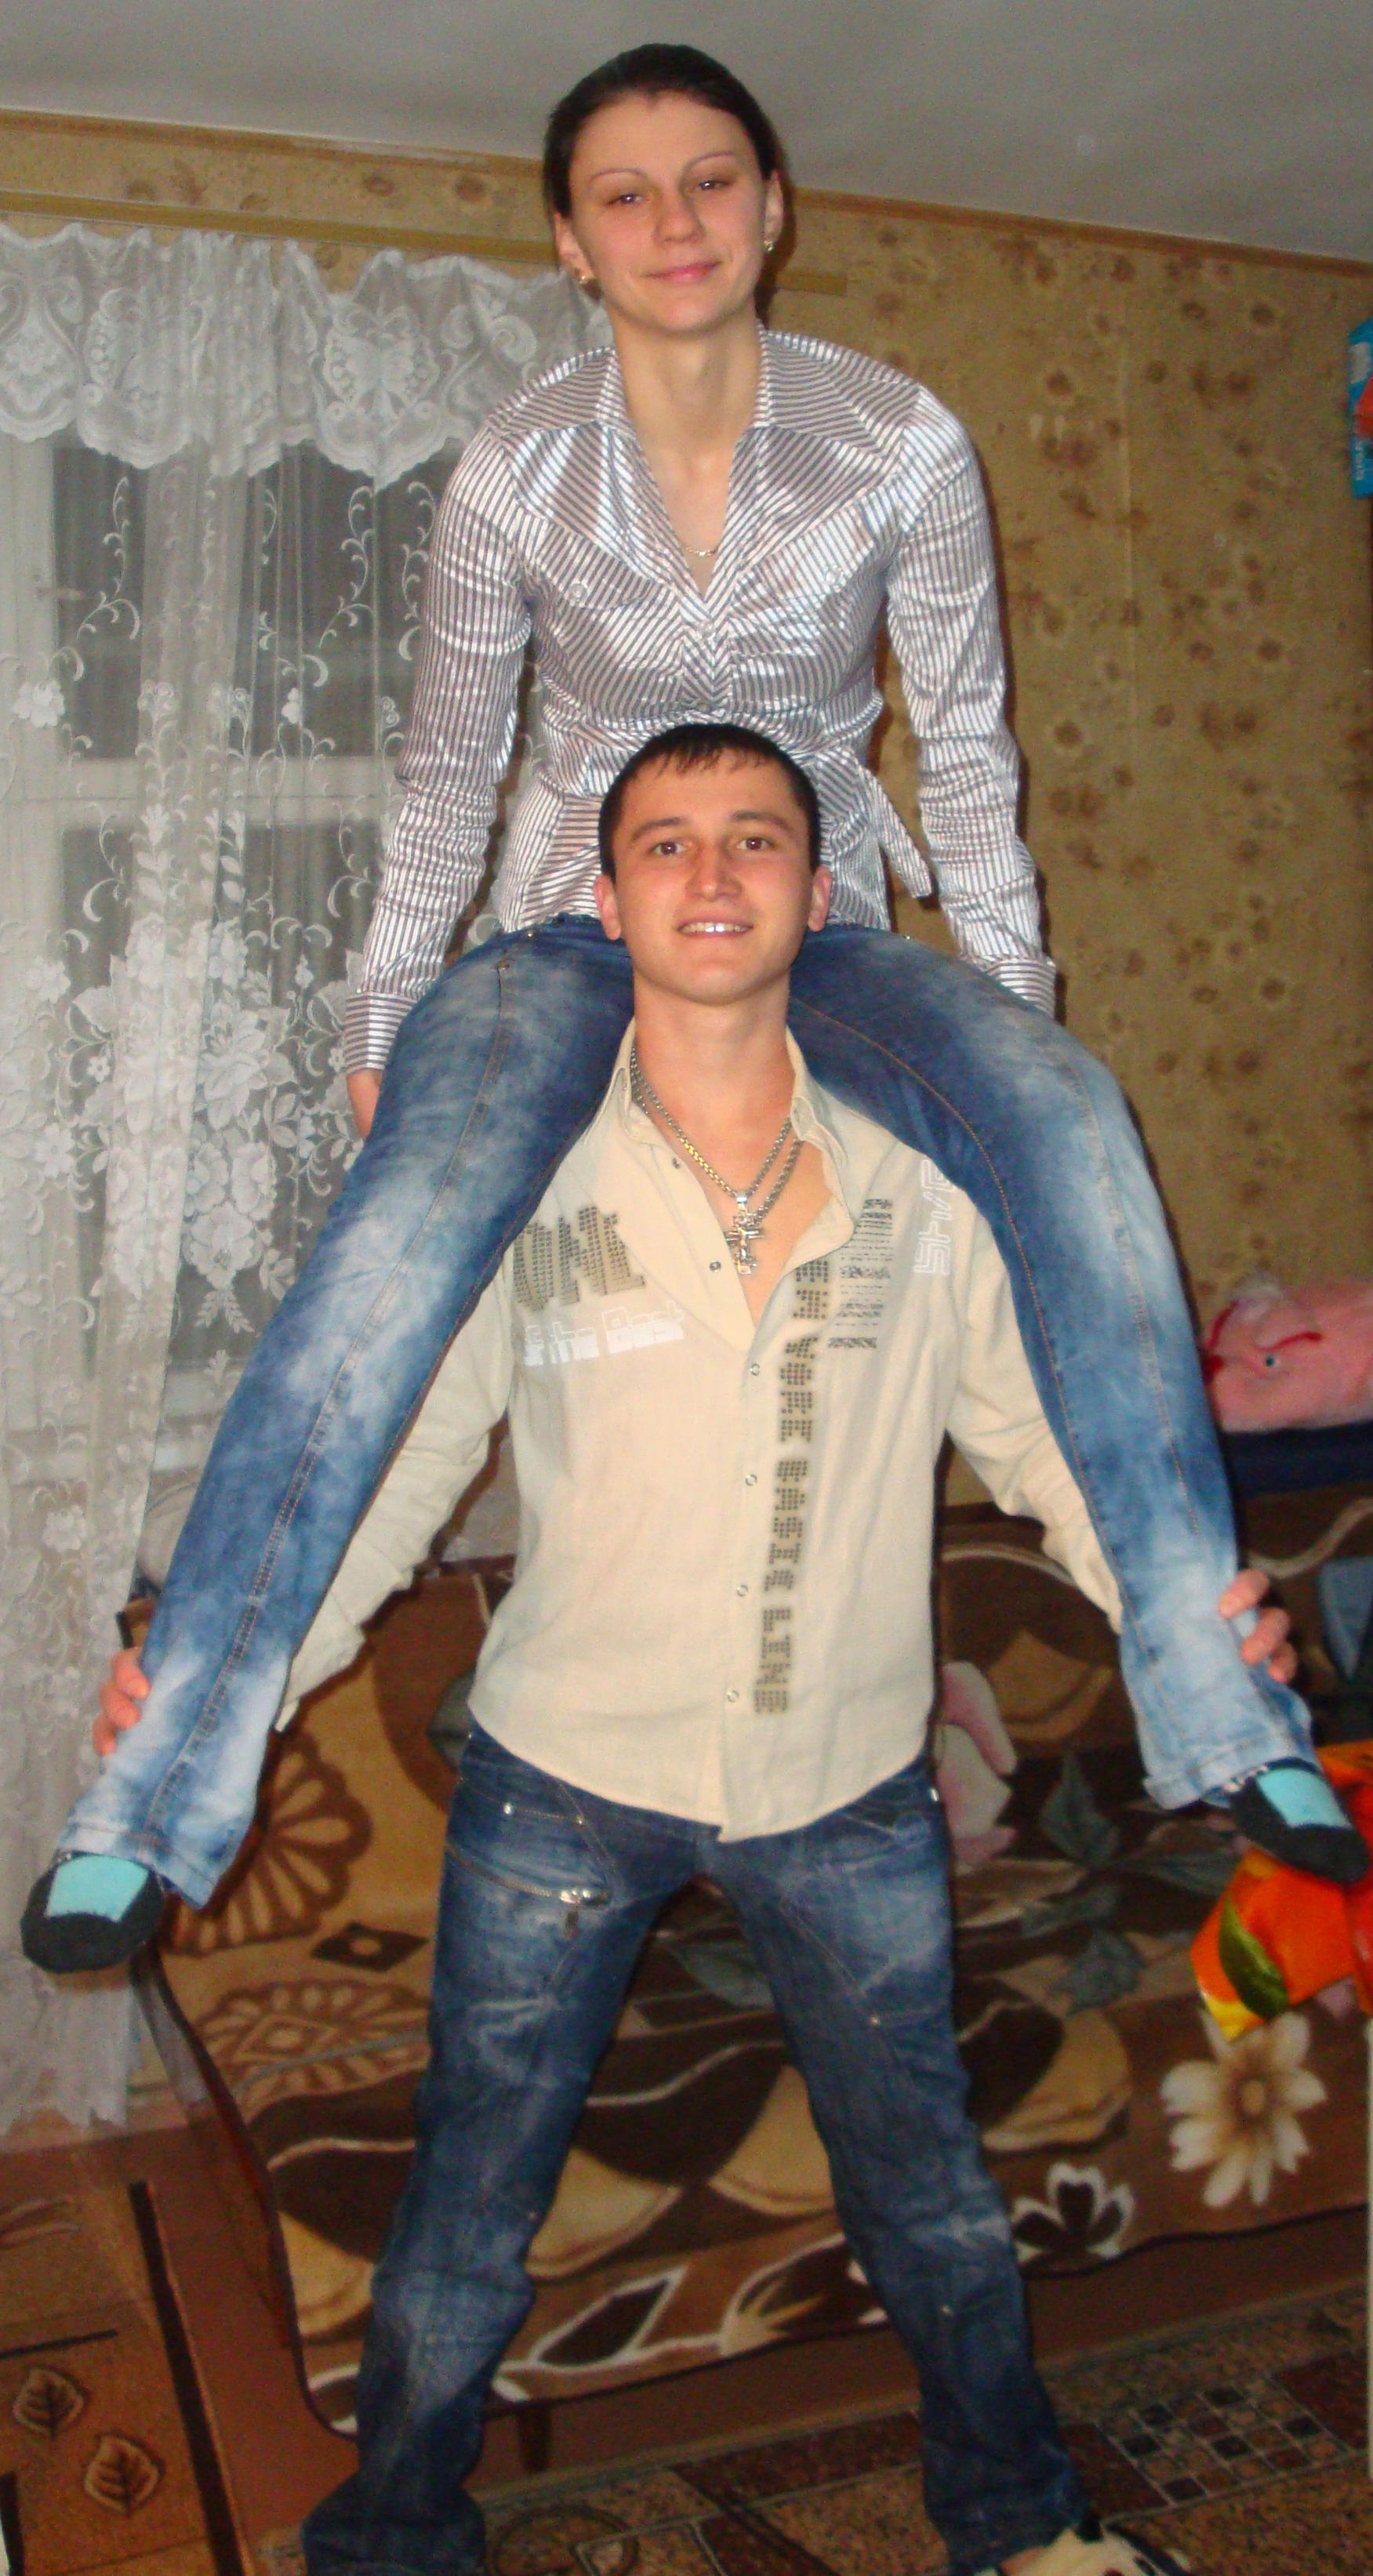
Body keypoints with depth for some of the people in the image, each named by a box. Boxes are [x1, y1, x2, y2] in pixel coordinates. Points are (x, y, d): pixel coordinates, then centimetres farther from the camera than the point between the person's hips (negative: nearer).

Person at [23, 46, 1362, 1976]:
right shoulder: (515, 476, -5)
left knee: (1067, 1122, -31)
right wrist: (387, 1011, 6)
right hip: (578, 928, 0)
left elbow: (966, 746, 2)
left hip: (821, 929, 1)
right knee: (410, 1221, -32)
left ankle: (1211, 1691, -23)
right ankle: (164, 1763, -23)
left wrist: (1012, 1001, 1)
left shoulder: (902, 446, -5)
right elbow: (450, 765, 6)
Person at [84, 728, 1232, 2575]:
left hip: (850, 1778, 1)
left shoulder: (917, 1165, -5)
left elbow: (1025, 1411, 1)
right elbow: (404, 1437, -5)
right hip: (566, 1775, -1)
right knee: (471, 2194, 15)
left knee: (926, 2179, 20)